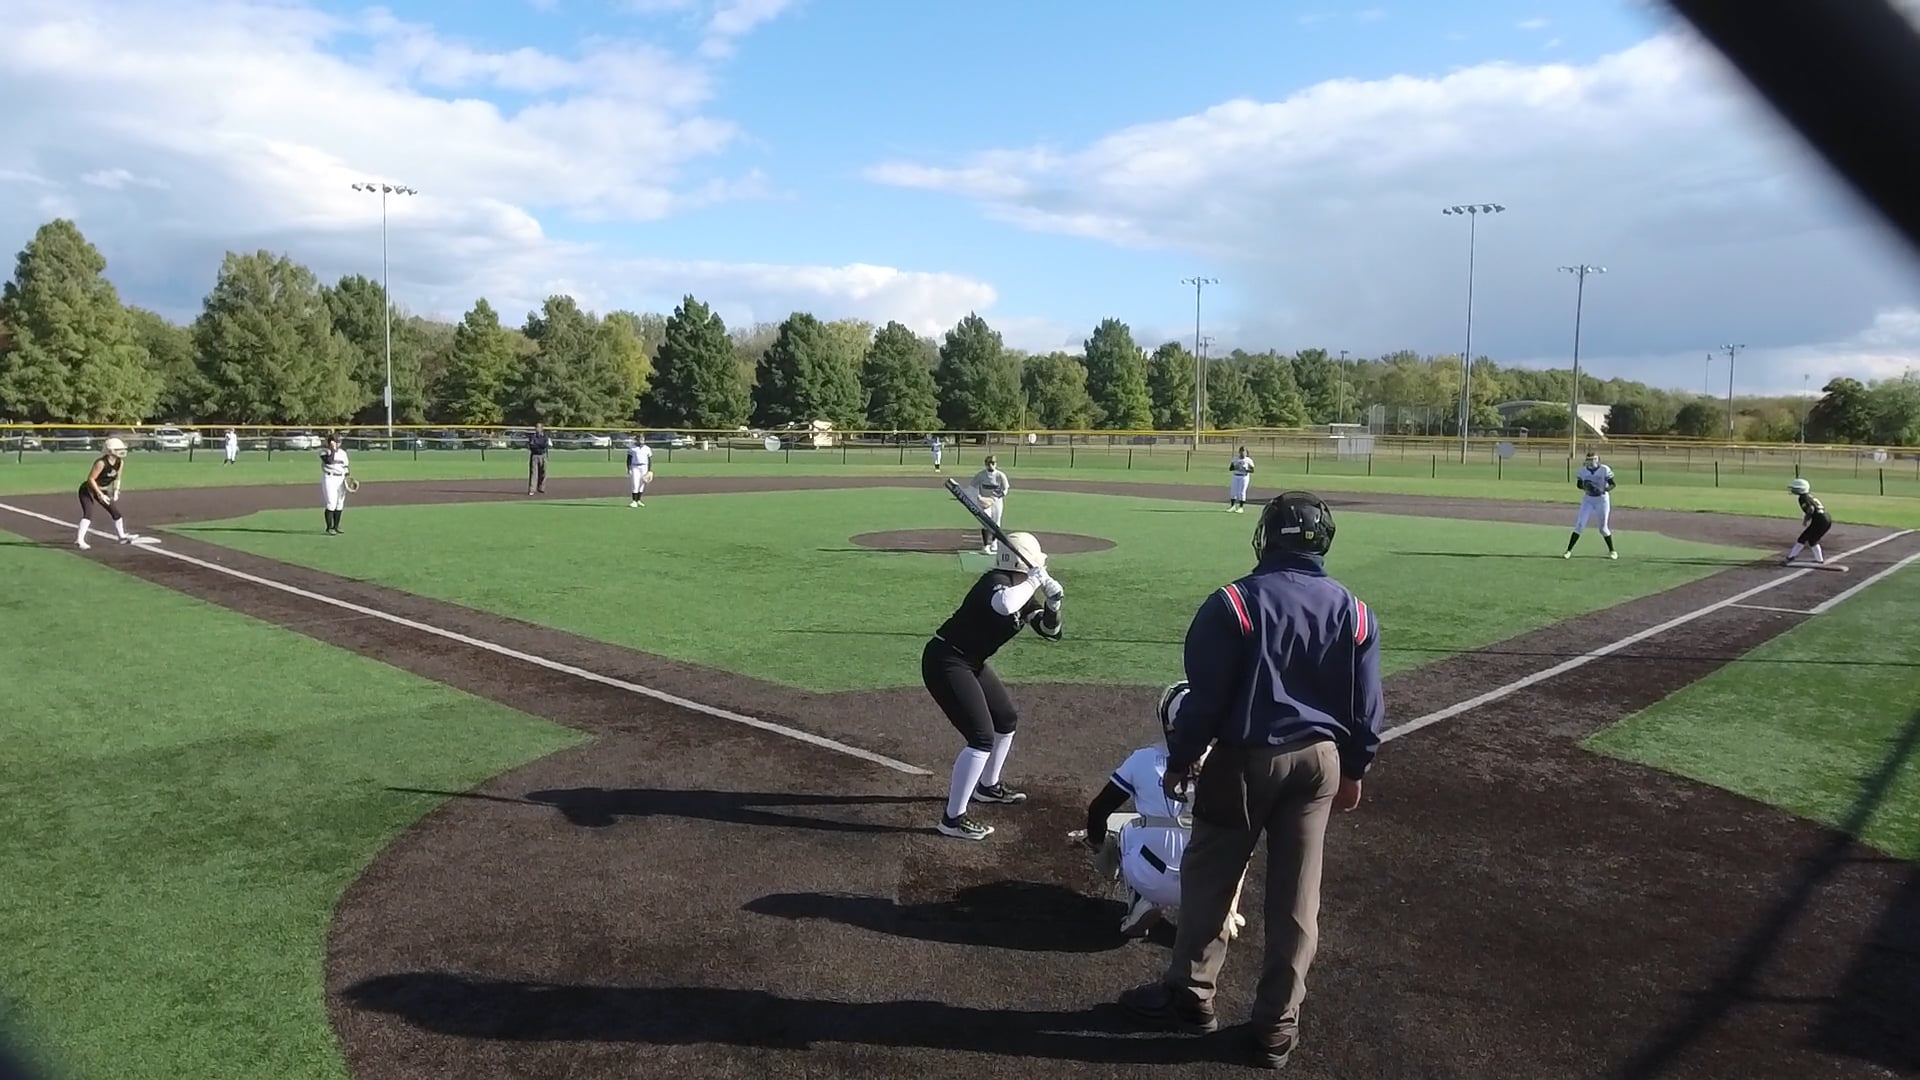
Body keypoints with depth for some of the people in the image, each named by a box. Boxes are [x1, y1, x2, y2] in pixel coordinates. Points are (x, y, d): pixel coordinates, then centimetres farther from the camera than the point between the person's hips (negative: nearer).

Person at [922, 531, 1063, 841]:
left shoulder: (1024, 594, 6)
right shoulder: (997, 582, -21)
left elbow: (1050, 633, 10)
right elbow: (1005, 605, -46)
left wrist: (1052, 605, -9)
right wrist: (1034, 581, -30)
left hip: (970, 663, 10)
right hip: (945, 662, -10)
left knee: (1007, 719, 23)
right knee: (982, 737, -14)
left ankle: (988, 786, 44)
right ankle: (953, 818, -7)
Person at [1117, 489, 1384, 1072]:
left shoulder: (1234, 603, -13)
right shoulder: (1354, 612, 1)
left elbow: (1206, 694, -12)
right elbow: (1366, 706, 6)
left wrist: (1180, 758, 0)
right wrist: (1354, 769, 18)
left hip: (1246, 758, -4)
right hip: (1320, 759, 4)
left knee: (1208, 876, 12)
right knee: (1296, 895, 10)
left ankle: (1190, 993, 22)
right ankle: (1278, 1023, 19)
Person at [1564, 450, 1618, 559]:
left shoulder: (1605, 469, -12)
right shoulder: (1583, 470, -4)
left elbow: (1612, 484, -9)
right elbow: (1578, 484, 5)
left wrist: (1603, 490, -28)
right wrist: (1585, 486, -17)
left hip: (1602, 500, -2)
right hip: (1588, 500, 2)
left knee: (1603, 528, 3)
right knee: (1579, 525, -5)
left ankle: (1612, 551, 22)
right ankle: (1569, 550, -1)